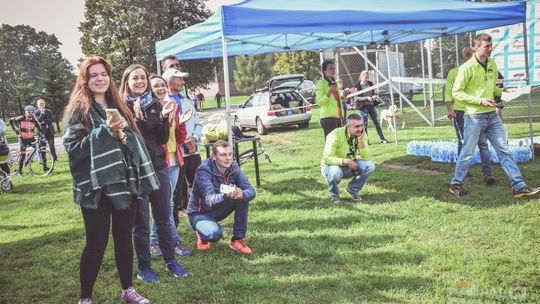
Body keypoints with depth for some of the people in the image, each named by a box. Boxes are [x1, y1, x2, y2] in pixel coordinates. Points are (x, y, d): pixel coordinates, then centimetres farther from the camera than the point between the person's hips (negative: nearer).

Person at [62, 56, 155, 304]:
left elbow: (134, 140, 16)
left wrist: (122, 135, -7)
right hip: (97, 185, -5)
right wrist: (105, 131, -21)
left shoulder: (118, 106, 13)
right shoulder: (77, 109, -4)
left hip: (124, 182, 5)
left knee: (124, 236, 13)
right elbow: (72, 147, -13)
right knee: (96, 243, -1)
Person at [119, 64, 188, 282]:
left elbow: (163, 139, 4)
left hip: (159, 167, 4)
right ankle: (144, 267, 18)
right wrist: (136, 117, -25)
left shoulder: (155, 104, 7)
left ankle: (170, 261, 25)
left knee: (164, 218, 13)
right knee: (141, 222, 5)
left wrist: (164, 117, -11)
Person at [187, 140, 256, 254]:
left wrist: (242, 194, -45)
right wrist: (226, 196, -60)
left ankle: (237, 240, -10)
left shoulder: (233, 167, -11)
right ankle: (203, 234, 4)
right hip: (200, 213, -5)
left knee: (243, 197, -20)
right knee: (214, 234, -35)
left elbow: (251, 191, -20)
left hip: (219, 209, 5)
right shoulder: (204, 170, -26)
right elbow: (210, 200, -39)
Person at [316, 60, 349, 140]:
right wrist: (330, 91, -24)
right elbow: (320, 102, -14)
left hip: (338, 116, 8)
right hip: (328, 117, -8)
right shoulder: (321, 83, -6)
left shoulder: (334, 82, 19)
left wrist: (343, 96, 11)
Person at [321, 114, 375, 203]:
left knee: (370, 165, -20)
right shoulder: (336, 135, -27)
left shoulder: (361, 135, -12)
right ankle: (334, 195, -5)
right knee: (335, 172, -39)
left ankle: (353, 189, 5)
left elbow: (366, 158, -19)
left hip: (350, 166, 5)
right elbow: (326, 159, -30)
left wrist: (360, 140, -31)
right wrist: (345, 161, -43)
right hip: (332, 166, -4)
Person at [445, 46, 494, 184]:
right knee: (463, 142, 7)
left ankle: (487, 173, -8)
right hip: (460, 112, -1)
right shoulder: (454, 73, 5)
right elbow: (448, 92, 0)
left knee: (483, 142, -8)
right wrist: (449, 109, -11)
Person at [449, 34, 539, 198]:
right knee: (467, 152, 2)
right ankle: (456, 184, 19)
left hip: (492, 115, 6)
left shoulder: (492, 64, 10)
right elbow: (456, 92, -12)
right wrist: (480, 101, -18)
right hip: (474, 116, -6)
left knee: (504, 150, 4)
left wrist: (503, 92, 2)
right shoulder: (467, 67, -12)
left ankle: (519, 186, 6)